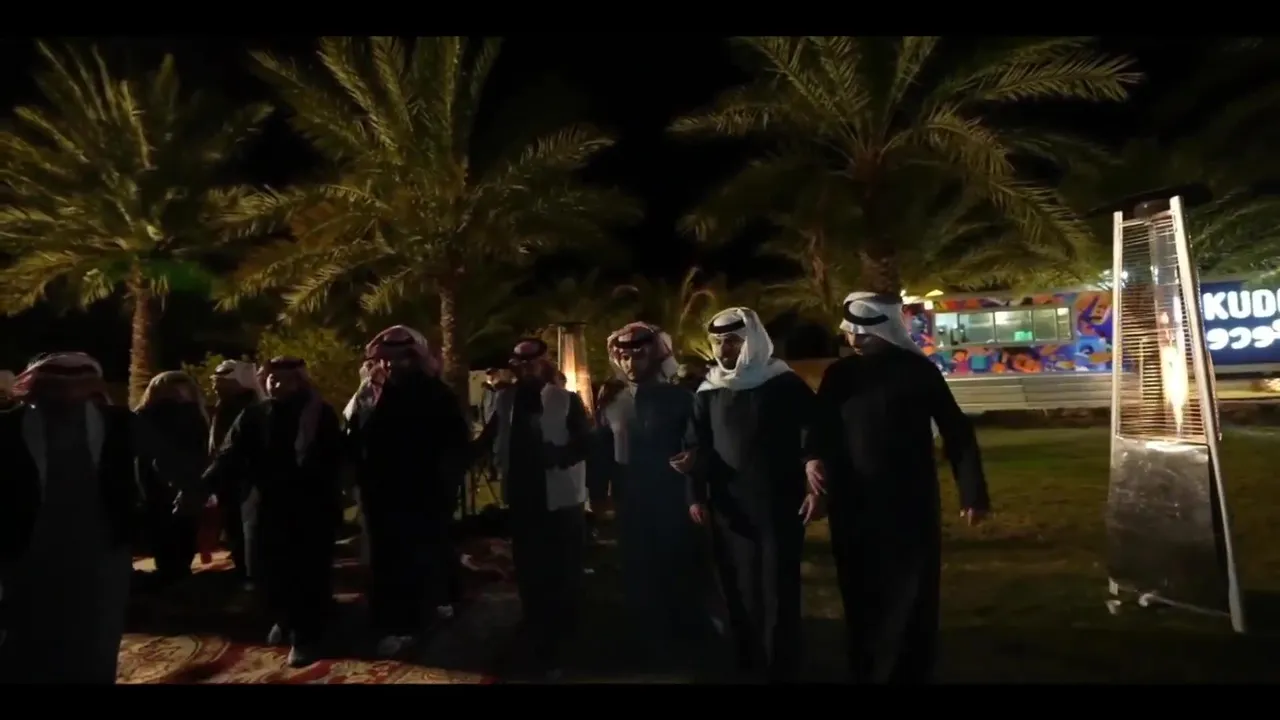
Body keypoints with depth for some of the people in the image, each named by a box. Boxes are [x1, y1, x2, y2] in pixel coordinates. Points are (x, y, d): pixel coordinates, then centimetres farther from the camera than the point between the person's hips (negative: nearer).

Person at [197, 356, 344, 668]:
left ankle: (306, 635, 16)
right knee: (270, 569, 11)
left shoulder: (321, 414, -6)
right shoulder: (253, 416, 2)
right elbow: (230, 456, -6)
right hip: (271, 506, 3)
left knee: (310, 572, 2)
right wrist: (204, 486, -20)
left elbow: (332, 460, -14)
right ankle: (285, 619, 37)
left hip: (313, 507, -3)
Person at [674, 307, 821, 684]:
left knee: (778, 595, 2)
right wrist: (697, 495, 8)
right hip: (729, 510, 3)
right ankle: (749, 667, 25)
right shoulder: (708, 392, 8)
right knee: (739, 594, 10)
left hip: (779, 506, -3)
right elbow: (697, 447, 12)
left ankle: (780, 670, 16)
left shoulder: (785, 384, -2)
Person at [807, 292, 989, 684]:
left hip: (911, 506, -2)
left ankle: (907, 674, 18)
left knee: (910, 603, 4)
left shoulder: (918, 370, -4)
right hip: (854, 508, 3)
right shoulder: (838, 375, 4)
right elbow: (822, 429, 8)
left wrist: (972, 491, -7)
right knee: (862, 600, 11)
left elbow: (956, 431, -2)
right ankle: (864, 672, 25)